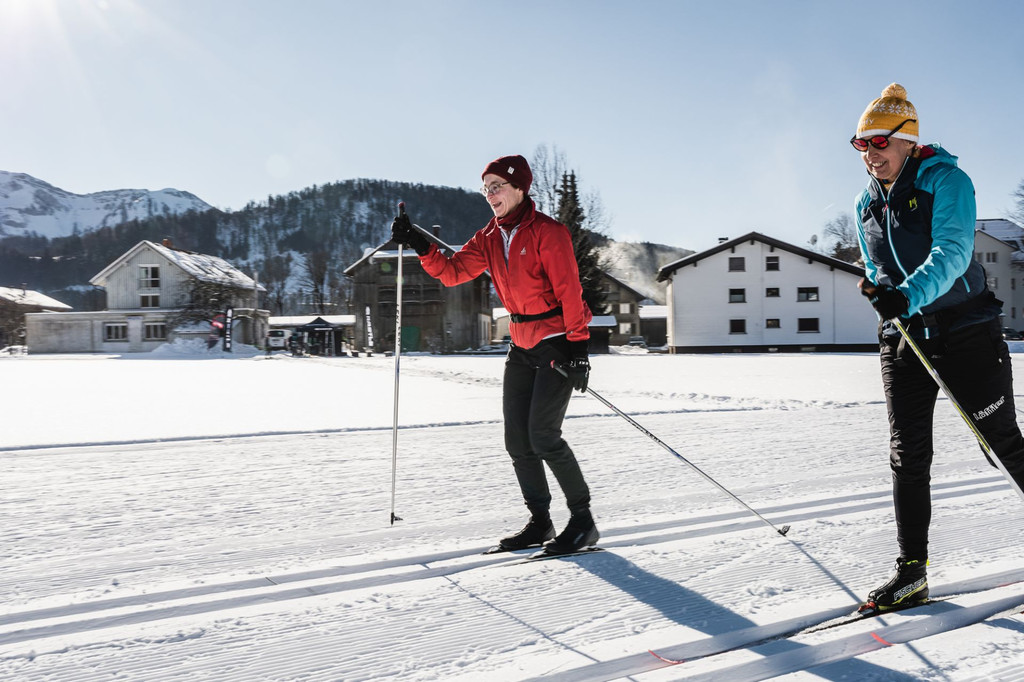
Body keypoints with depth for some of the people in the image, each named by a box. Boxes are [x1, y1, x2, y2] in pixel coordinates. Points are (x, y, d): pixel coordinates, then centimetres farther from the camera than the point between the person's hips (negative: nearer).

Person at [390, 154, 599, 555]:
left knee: (543, 436, -13)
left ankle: (583, 520, 2)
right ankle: (540, 521, 17)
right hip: (522, 346, 8)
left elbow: (569, 290, -17)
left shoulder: (547, 232, -13)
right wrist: (421, 246, -10)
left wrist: (577, 346, -21)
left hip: (558, 343, -7)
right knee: (517, 441, 5)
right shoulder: (490, 239, 9)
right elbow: (453, 272, 5)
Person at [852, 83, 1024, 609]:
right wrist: (878, 290, -4)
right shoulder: (867, 204, 9)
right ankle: (911, 570, 7)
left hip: (967, 334, -5)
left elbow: (952, 251, -24)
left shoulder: (946, 181, -10)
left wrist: (909, 295, -41)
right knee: (907, 455, 1)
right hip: (903, 341, 5)